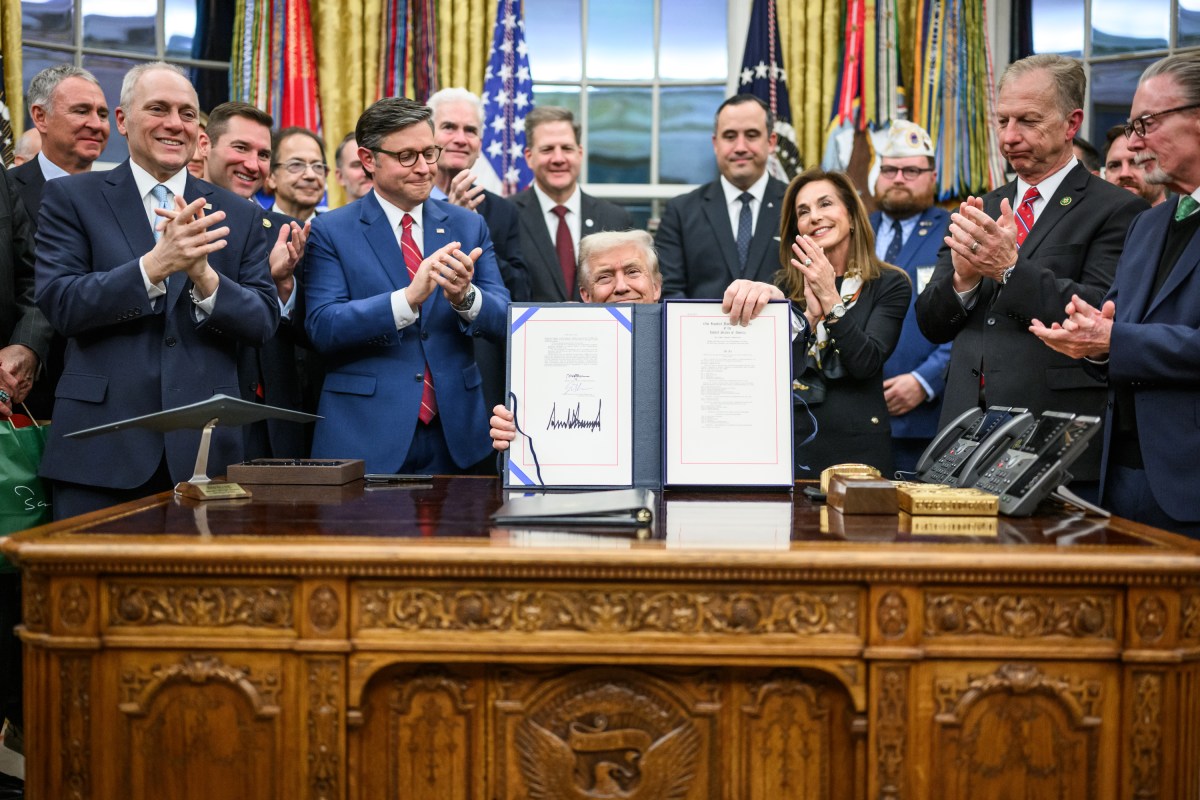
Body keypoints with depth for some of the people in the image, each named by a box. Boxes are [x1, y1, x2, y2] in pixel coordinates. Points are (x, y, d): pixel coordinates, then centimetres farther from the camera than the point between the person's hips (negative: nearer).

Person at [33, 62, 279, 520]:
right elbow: (59, 304, -6)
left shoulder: (239, 216, 10)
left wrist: (204, 276, -16)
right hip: (101, 449, -1)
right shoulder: (72, 199, 6)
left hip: (205, 450, 2)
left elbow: (263, 323, 4)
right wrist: (154, 265, -21)